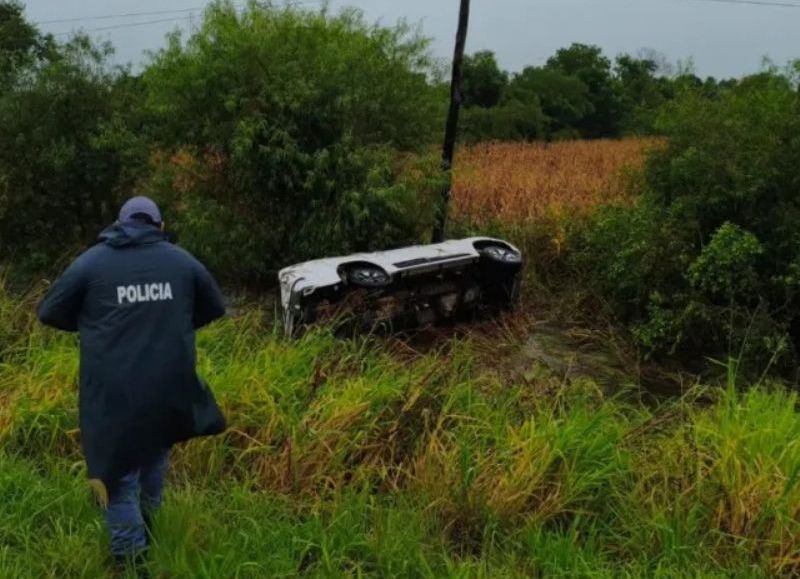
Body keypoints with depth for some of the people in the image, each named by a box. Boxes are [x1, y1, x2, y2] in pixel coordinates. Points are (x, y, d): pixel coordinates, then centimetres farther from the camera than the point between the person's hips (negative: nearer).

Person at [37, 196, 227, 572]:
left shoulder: (92, 261, -1)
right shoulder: (182, 260, 5)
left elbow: (49, 312, 4)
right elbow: (215, 308, 16)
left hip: (113, 393, -3)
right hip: (169, 387, 3)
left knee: (119, 471, 8)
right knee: (155, 457, 25)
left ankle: (131, 557, 9)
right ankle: (147, 527, 39)